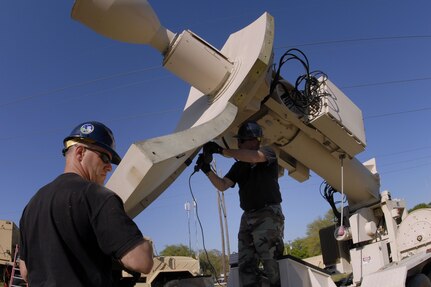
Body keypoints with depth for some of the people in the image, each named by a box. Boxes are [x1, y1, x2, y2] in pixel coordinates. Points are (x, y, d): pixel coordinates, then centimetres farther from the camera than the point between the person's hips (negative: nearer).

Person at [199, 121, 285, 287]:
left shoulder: (268, 153, 1)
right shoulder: (239, 166, 19)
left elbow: (254, 157, -22)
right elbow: (222, 186, 9)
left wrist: (220, 150, -22)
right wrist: (207, 170, -8)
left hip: (268, 214, -6)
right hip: (248, 217, 7)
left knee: (271, 262, -13)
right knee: (246, 265, 1)